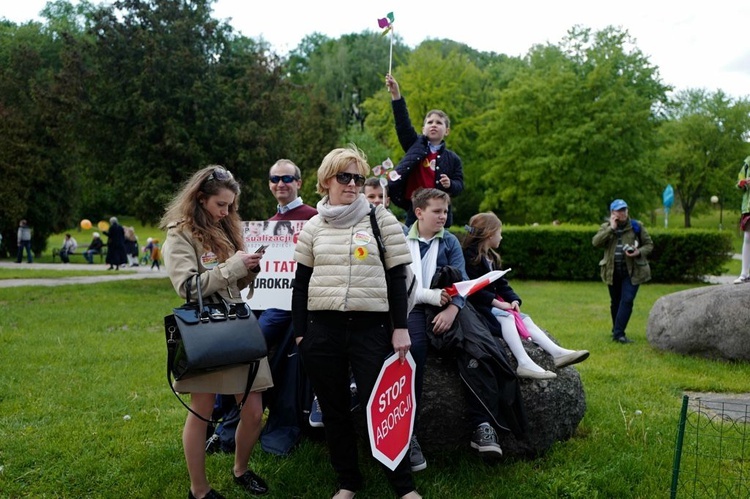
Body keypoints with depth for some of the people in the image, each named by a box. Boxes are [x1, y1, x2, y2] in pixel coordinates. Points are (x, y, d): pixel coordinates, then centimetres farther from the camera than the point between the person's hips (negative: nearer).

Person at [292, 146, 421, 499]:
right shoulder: (313, 227, 9)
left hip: (371, 327, -3)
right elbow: (301, 283, 11)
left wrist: (400, 327, -5)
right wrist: (299, 332, 7)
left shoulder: (381, 220, 2)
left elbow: (397, 277, 1)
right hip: (322, 330, 3)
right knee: (334, 409, 10)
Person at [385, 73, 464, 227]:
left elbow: (459, 185, 5)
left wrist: (450, 185, -19)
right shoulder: (415, 145, 4)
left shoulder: (452, 158, 3)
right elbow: (403, 122, -7)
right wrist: (396, 94, -17)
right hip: (414, 210, 0)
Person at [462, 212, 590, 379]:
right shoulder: (469, 256, -12)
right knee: (506, 317, -31)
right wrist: (497, 302, -22)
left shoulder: (492, 258, 20)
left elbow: (502, 284, 15)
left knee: (524, 318, -6)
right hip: (476, 305, -9)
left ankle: (557, 353, -17)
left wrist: (514, 299, -4)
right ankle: (524, 363, -42)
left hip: (492, 304, 9)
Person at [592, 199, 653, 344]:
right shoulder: (606, 227, 4)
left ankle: (618, 333, -11)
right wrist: (611, 229, -16)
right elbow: (595, 242, -13)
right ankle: (616, 331, 29)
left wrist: (639, 252, -14)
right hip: (612, 271, 2)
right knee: (615, 302, 13)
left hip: (632, 271, -2)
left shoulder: (636, 226, 1)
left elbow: (649, 244, 5)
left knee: (627, 300, -12)